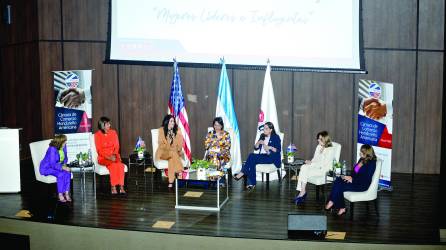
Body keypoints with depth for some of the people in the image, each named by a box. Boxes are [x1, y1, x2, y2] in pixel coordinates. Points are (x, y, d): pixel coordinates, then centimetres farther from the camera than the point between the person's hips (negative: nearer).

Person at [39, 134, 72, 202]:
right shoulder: (52, 149, -26)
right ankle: (60, 195, -23)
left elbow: (65, 158, 12)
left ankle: (67, 193, -21)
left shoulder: (63, 147, -4)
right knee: (61, 174, -31)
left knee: (67, 172, -22)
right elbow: (53, 164, -29)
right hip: (47, 168, -7)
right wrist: (63, 168, -32)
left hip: (57, 166, 7)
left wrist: (64, 165, -7)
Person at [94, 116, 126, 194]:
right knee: (113, 164, -34)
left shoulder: (113, 132, 8)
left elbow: (117, 146, 8)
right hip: (103, 157, -3)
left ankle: (121, 187, -34)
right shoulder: (97, 135, -3)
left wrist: (114, 155, -12)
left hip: (114, 156, 3)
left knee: (120, 164, -31)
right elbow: (99, 150, -5)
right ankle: (113, 187, -33)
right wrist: (108, 157, -19)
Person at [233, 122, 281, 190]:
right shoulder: (262, 136, 19)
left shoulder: (276, 137, 2)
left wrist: (270, 147, -20)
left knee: (252, 156, -30)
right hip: (262, 156, 6)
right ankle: (252, 183, -34)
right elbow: (256, 148, 16)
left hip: (272, 157, -6)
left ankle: (242, 173, -21)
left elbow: (278, 150, -6)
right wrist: (258, 142, -4)